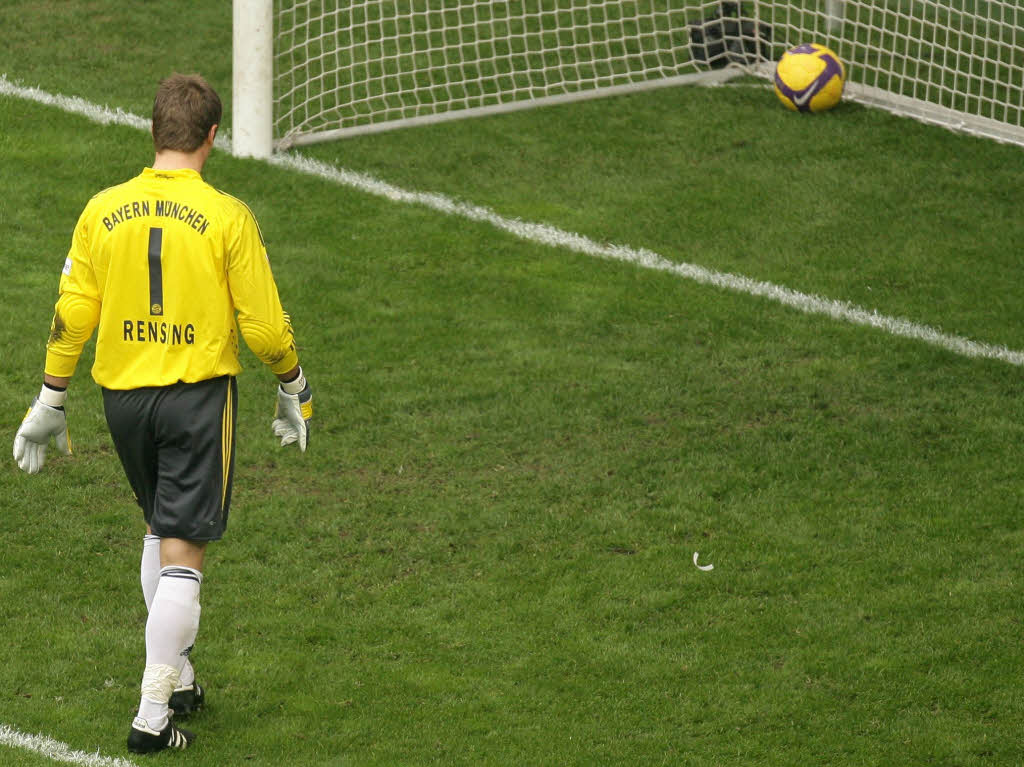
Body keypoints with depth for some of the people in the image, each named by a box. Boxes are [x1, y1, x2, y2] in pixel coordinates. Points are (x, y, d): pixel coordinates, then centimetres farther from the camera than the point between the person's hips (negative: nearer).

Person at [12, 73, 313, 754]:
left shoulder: (103, 211, -1)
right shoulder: (227, 217, -11)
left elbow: (71, 316, 2)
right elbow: (265, 325, -7)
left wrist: (51, 404, 12)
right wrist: (294, 391, 11)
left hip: (123, 393, 4)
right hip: (198, 393, -4)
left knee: (160, 529, 24)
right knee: (183, 552, -2)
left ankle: (177, 678, 29)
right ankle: (153, 716, -5)